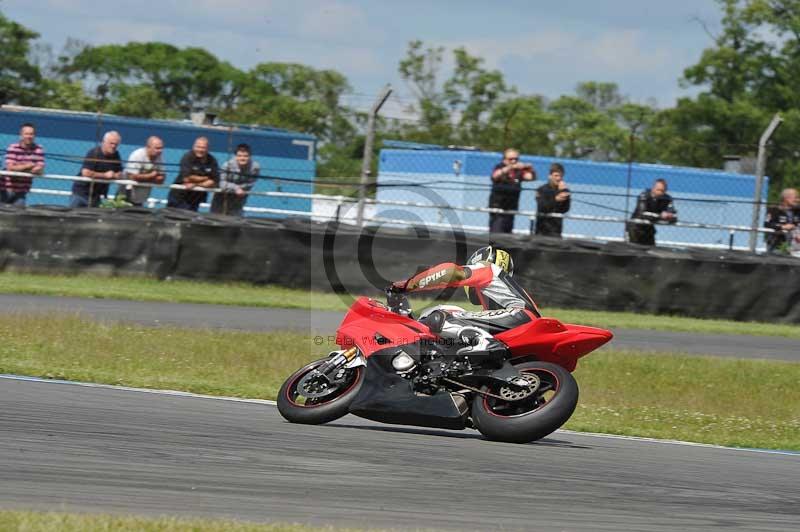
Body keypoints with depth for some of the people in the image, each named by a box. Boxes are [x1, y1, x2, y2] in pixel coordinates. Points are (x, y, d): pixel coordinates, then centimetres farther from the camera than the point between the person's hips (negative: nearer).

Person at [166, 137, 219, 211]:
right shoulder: (188, 157, -12)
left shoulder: (212, 161, -2)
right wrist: (205, 178, -10)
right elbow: (187, 179, -21)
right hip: (179, 198, -3)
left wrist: (195, 184, -19)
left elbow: (214, 182, -8)